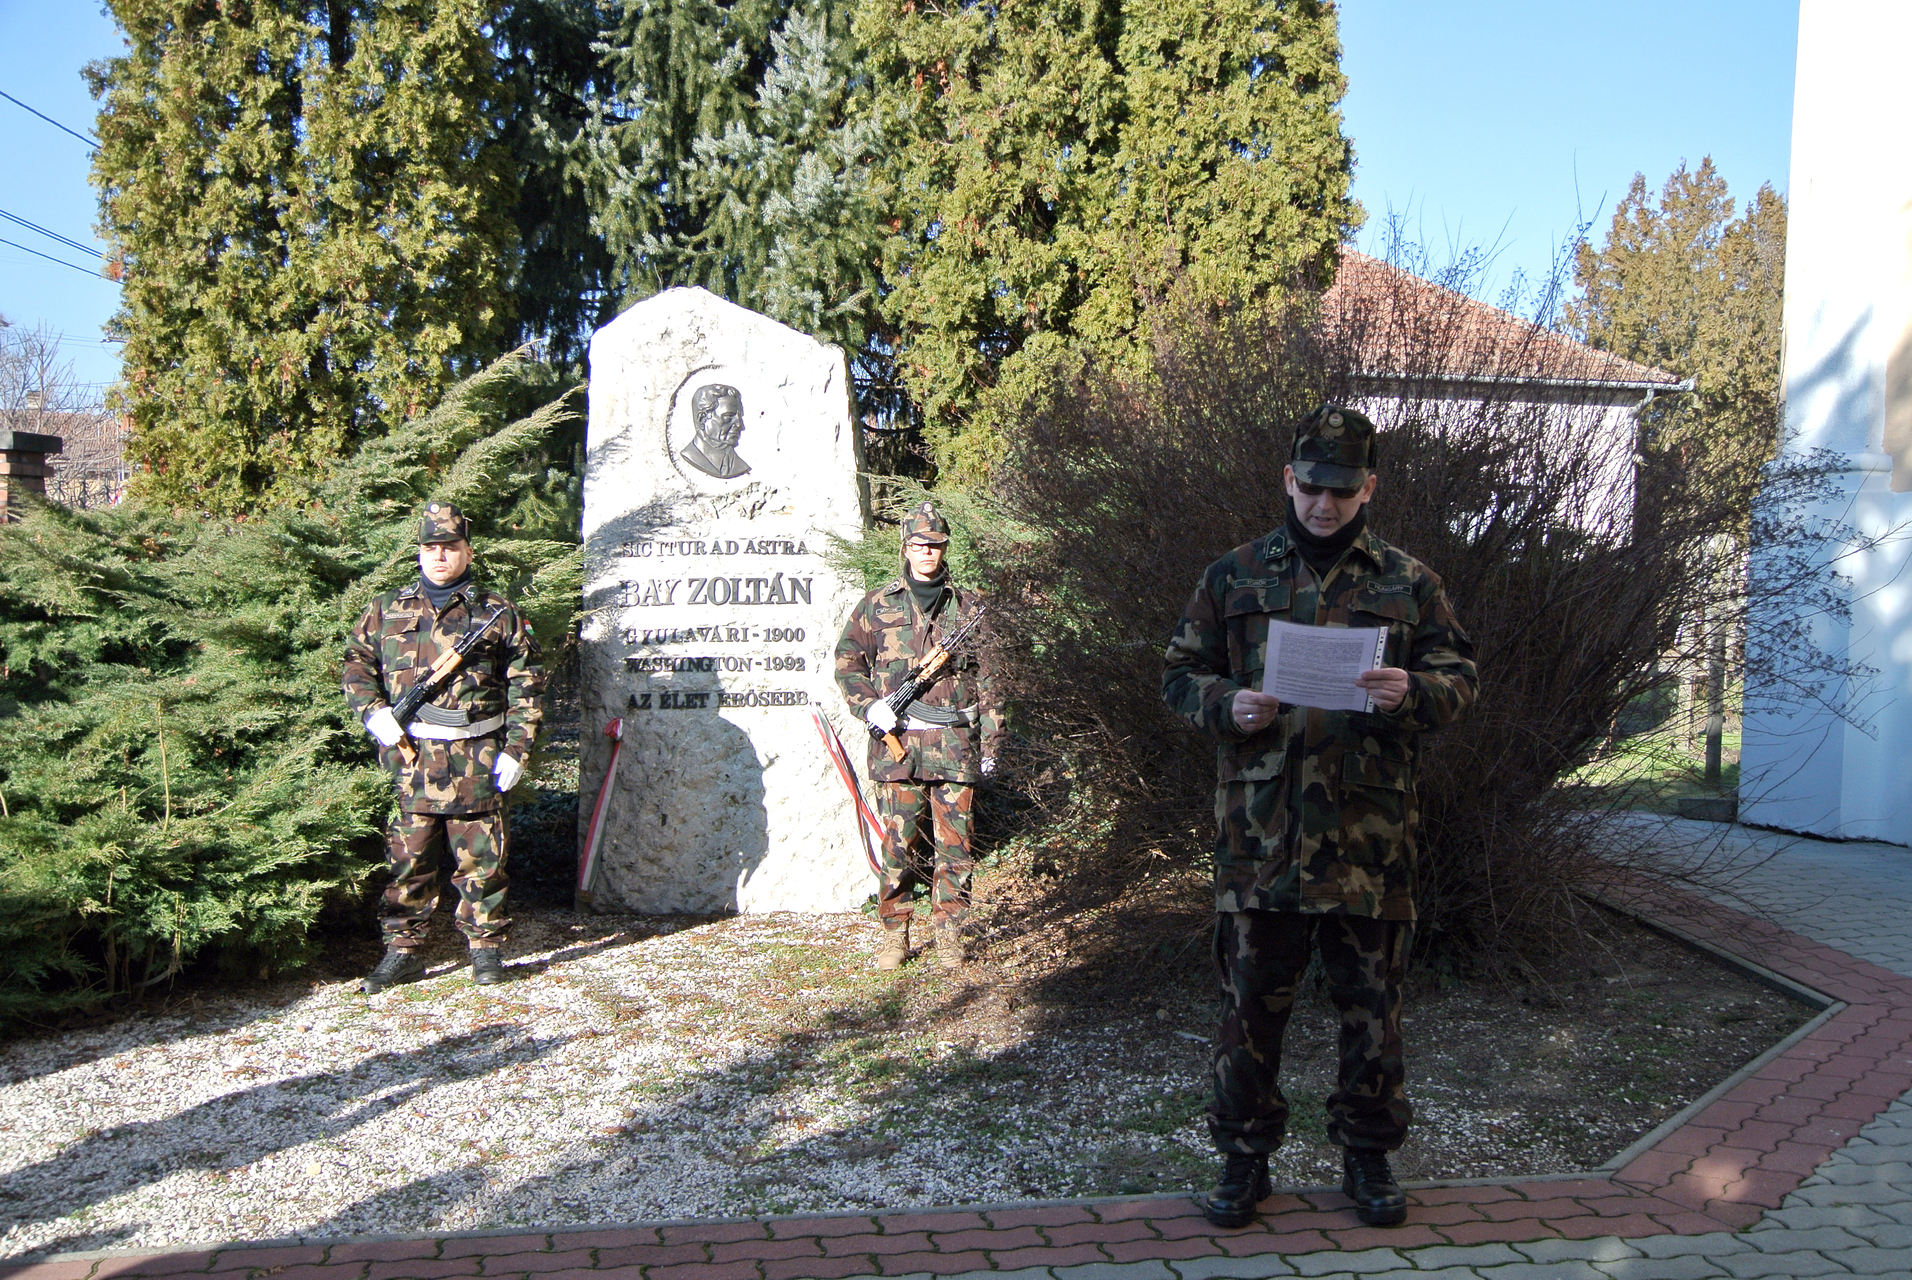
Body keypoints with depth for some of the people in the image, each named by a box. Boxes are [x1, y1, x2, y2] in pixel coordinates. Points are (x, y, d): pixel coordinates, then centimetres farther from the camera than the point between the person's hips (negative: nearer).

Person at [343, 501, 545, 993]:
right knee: (409, 857, 6)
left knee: (480, 858, 3)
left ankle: (485, 947, 14)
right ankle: (402, 951, 15)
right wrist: (372, 711, -2)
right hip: (410, 755, 2)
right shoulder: (388, 610, 12)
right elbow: (356, 663, 17)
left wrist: (516, 748, -2)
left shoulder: (496, 613, 6)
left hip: (477, 758, -2)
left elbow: (526, 683, 5)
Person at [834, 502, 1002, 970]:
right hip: (896, 740, 0)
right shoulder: (877, 606, 9)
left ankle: (948, 934, 11)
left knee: (954, 842, 1)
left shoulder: (969, 607, 11)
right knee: (899, 840, 0)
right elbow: (847, 661, 12)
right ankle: (894, 933, 11)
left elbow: (988, 680, 11)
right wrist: (868, 705, -6)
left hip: (955, 742, 1)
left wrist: (989, 744, 6)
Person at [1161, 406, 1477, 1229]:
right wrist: (1225, 705, -12)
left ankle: (1368, 1155, 28)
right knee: (1250, 1003, 8)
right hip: (1260, 835, 0)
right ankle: (1244, 1156, 23)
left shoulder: (1408, 583, 7)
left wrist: (1413, 692, -15)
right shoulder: (1233, 577, 7)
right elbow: (1179, 675, 9)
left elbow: (1461, 680, 7)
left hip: (1368, 836, 0)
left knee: (1372, 1005, 11)